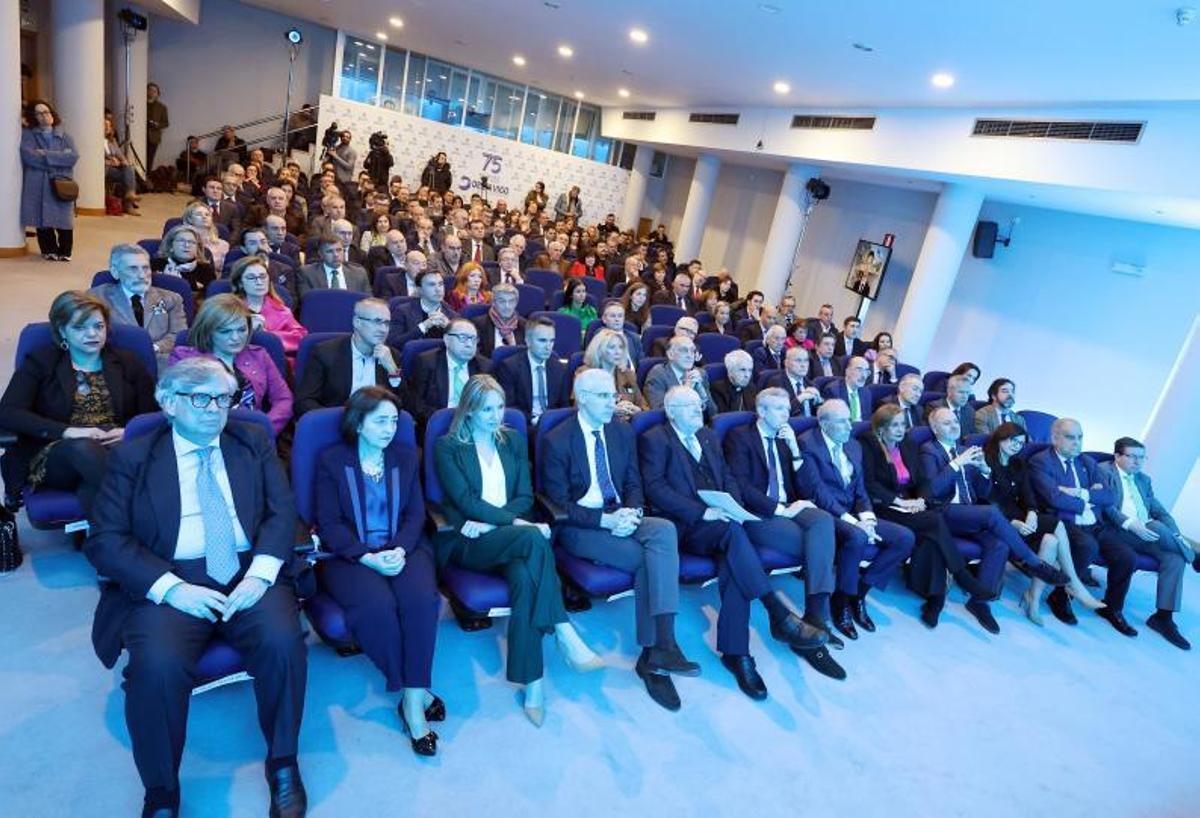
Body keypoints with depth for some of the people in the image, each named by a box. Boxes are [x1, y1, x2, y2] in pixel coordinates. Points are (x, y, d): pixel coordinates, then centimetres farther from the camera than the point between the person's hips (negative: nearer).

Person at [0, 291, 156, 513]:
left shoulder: (127, 362, 17)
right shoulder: (39, 363, 13)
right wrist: (66, 431, -17)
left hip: (119, 450, 0)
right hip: (56, 454, 0)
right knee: (83, 448, -37)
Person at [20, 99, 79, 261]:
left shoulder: (64, 136, 13)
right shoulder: (27, 134, 9)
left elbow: (73, 157, -5)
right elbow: (28, 156, -9)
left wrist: (45, 155, -11)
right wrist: (59, 158, -8)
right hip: (37, 185, 0)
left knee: (63, 219, -4)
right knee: (42, 219, 0)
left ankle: (64, 252, 8)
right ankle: (49, 251, 12)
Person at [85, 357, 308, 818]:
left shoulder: (254, 442, 12)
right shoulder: (133, 458, 7)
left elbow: (283, 511, 4)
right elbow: (104, 540, -1)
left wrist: (261, 573, -13)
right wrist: (171, 588, -15)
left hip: (249, 572, 1)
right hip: (169, 582, -1)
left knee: (282, 641, -27)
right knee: (157, 665, -29)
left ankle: (282, 764, -3)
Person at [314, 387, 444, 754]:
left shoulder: (407, 456, 14)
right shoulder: (332, 461, 5)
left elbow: (416, 513, 7)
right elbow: (329, 524, -2)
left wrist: (399, 550, -13)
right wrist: (367, 557, -17)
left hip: (402, 548, 2)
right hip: (350, 554, -2)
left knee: (421, 598, -29)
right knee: (376, 605, -32)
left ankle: (412, 696, -19)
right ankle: (416, 690, -13)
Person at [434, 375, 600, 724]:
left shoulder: (514, 440, 17)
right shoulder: (448, 447, 5)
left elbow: (525, 497, 9)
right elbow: (465, 501, -8)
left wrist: (489, 522, -9)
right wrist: (513, 522, -21)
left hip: (510, 537, 3)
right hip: (468, 542, -3)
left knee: (525, 577, -33)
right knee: (534, 537, -34)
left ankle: (532, 684, -31)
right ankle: (564, 634, -30)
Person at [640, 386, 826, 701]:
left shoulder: (708, 436, 24)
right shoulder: (654, 440, 1)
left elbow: (728, 477, 22)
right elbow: (655, 489, -11)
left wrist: (734, 507, -1)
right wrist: (703, 512, -21)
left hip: (718, 521, 5)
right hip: (684, 527, -5)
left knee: (733, 561, -27)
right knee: (732, 532, -34)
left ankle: (734, 652, -23)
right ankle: (779, 613, -34)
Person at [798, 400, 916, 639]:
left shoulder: (854, 445, 15)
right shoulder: (807, 444, -9)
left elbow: (860, 489, 14)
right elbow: (818, 492, -17)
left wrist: (867, 517, -7)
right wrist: (852, 521, -22)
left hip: (853, 515, 8)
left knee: (905, 537, -10)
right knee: (856, 537, -36)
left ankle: (859, 592, -1)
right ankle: (842, 602, -12)